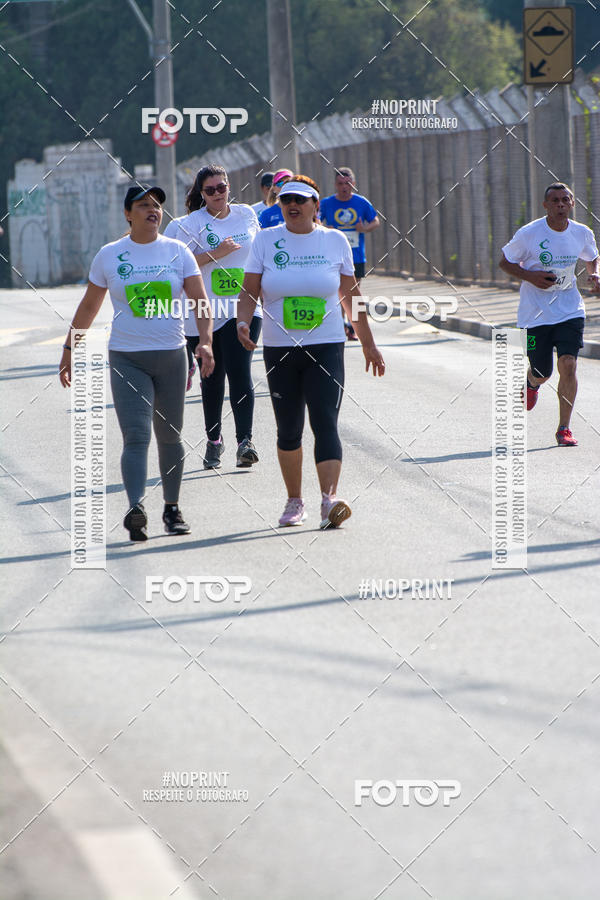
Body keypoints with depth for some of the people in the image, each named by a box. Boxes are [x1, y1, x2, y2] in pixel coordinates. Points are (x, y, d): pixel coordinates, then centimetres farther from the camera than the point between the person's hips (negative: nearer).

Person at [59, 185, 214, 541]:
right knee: (136, 437, -15)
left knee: (170, 436, 10)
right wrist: (70, 349, 11)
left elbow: (201, 301, -3)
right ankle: (136, 509, -28)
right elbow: (89, 306, 11)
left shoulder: (178, 252, 3)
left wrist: (205, 341, -19)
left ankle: (172, 508, 23)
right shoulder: (109, 256, 2)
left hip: (172, 355, 2)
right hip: (127, 360, -2)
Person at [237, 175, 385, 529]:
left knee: (325, 423, -15)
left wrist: (368, 343, 15)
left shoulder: (335, 241, 4)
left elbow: (350, 295, 11)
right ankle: (295, 500, 22)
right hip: (279, 350, 1)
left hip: (326, 347, -1)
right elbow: (250, 291, 1)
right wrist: (243, 322, -19)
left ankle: (330, 499, -25)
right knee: (289, 430, 7)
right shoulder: (266, 241, 2)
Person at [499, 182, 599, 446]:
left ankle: (564, 428, -5)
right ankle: (532, 382, 47)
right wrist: (530, 276, -18)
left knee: (568, 364, -15)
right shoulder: (529, 233, -13)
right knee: (542, 372, 6)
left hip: (570, 310, 2)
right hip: (536, 312, -2)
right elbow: (504, 262, -2)